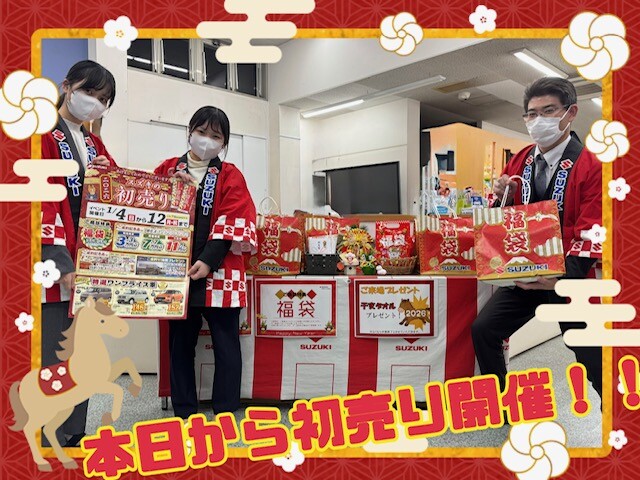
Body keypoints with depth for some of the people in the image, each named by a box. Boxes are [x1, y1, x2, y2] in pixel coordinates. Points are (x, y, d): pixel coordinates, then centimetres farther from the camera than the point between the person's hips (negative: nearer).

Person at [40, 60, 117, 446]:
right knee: (54, 362, -4)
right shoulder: (46, 137, -6)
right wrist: (62, 264, -22)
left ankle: (75, 436, 26)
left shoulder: (95, 145, 18)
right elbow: (44, 202, -15)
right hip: (56, 269, -7)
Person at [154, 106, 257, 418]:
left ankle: (225, 415, 14)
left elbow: (232, 221, -6)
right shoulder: (168, 170, 13)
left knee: (226, 345, 2)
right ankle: (183, 414, 22)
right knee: (180, 344, 9)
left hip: (219, 274, -2)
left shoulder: (230, 176, 5)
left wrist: (209, 260, -18)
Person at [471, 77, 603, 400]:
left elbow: (591, 233, -16)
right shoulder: (519, 162, 6)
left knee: (594, 363, 2)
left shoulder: (591, 167, -11)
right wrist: (502, 196, -8)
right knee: (483, 330, -2)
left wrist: (562, 276, -30)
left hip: (571, 279, -4)